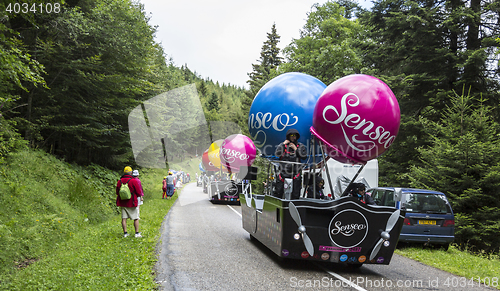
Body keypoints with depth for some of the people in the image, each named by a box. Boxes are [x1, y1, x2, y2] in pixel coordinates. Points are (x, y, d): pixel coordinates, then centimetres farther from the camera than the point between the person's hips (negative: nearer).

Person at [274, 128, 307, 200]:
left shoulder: (300, 146, 10)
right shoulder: (283, 145, 8)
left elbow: (304, 156, -5)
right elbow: (277, 154, -8)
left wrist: (295, 149, -5)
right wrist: (283, 144, -7)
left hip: (295, 175, 0)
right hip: (283, 174, 0)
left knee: (295, 195, 0)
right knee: (278, 192, -1)